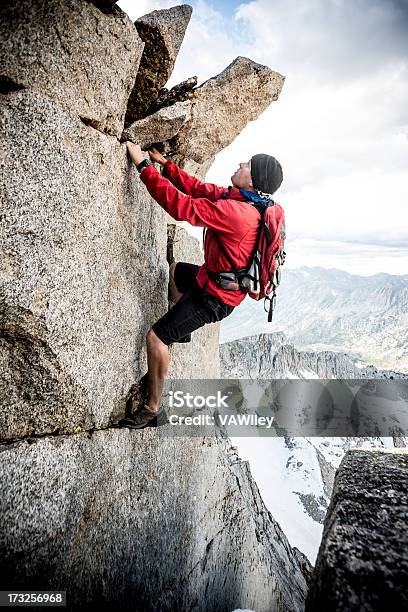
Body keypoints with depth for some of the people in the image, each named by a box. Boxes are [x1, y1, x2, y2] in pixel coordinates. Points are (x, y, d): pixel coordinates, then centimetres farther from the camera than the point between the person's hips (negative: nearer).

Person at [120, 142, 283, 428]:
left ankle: (153, 408, 7)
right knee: (176, 269, 34)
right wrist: (166, 164, 5)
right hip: (212, 278, 10)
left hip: (215, 296, -10)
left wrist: (144, 166, -25)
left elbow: (182, 206, -32)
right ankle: (183, 327, 44)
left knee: (156, 337, -6)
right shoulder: (242, 200, -2)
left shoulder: (235, 212, -32)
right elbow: (200, 189, 6)